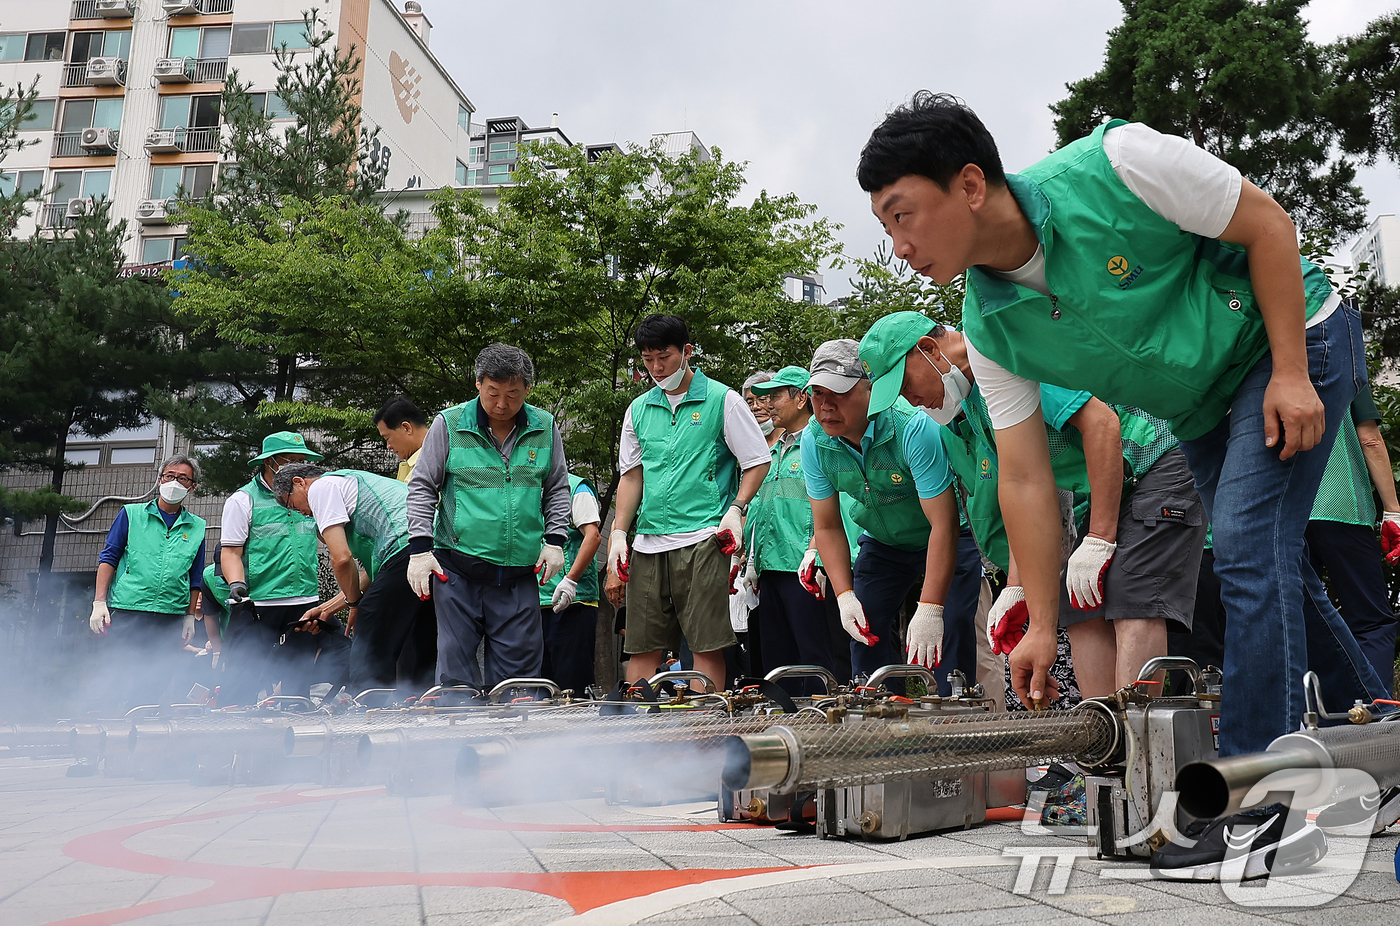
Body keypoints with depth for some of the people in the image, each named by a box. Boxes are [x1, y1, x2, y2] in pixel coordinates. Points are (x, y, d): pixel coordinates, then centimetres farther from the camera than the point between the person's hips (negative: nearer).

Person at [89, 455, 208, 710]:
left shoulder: (196, 527, 14)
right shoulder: (131, 514, 9)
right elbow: (108, 557, 7)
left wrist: (190, 616, 10)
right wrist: (99, 602, -3)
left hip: (171, 620, 2)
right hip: (127, 613, -2)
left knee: (154, 689, 3)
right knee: (117, 683, -4)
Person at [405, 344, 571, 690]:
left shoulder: (545, 428, 8)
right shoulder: (449, 425, 0)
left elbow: (557, 490, 18)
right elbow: (422, 488, 5)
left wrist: (555, 540, 6)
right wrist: (420, 548, -2)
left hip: (520, 572, 2)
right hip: (456, 569, -2)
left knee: (518, 667, 3)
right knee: (456, 665, -1)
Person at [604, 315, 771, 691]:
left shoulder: (722, 400, 3)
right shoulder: (638, 410, 16)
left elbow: (757, 461, 4)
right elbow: (631, 475, 18)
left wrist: (735, 509, -10)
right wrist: (618, 534, 8)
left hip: (703, 541, -4)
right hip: (648, 543, 4)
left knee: (707, 645, -5)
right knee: (642, 645, 5)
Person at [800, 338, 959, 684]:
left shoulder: (913, 427, -32)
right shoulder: (814, 443, -14)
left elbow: (943, 523, -32)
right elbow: (827, 526, -5)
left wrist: (930, 609, -35)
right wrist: (844, 596, -17)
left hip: (940, 542, -5)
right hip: (882, 544, 5)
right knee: (865, 636, -1)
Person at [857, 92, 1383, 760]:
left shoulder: (1114, 163, -29)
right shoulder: (989, 331, -15)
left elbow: (1267, 224, -18)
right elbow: (1024, 479, -11)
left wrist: (1291, 373, -22)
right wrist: (1042, 626, -11)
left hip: (1290, 336, -6)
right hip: (1201, 409, 6)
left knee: (1247, 549, -18)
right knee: (1270, 569, 13)